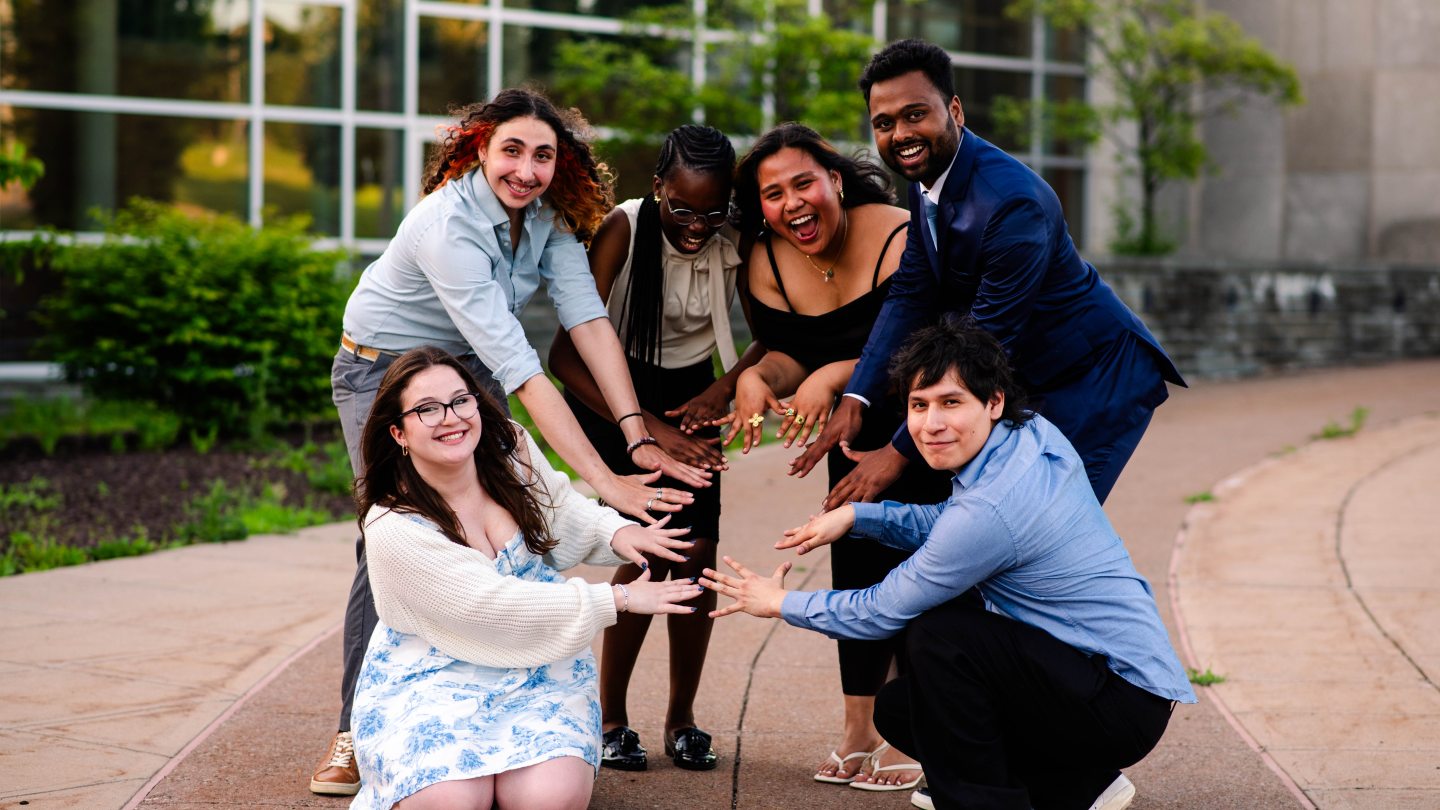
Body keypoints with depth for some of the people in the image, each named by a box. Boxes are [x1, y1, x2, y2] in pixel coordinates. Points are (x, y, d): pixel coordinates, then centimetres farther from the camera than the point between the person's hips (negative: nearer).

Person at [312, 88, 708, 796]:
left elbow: (589, 320, -19)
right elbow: (517, 364, -39)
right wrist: (604, 482, -42)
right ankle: (358, 730, -3)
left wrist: (638, 438, -31)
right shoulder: (449, 225, -34)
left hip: (468, 368, 5)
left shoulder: (548, 217, -13)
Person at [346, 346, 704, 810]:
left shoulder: (510, 447, -4)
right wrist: (618, 599, -23)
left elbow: (566, 515, 16)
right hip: (432, 680, -3)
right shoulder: (393, 529, -21)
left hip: (538, 669, 4)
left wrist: (615, 533, -7)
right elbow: (496, 604, -24)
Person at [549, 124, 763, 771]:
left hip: (689, 392, 3)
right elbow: (567, 354, -31)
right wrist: (650, 430, -36)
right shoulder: (624, 229, -28)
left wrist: (724, 388, -26)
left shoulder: (737, 238, -18)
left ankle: (681, 719, 9)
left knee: (697, 548, -9)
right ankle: (610, 719, -2)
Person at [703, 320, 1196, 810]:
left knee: (937, 634, -23)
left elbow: (882, 613, -13)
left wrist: (780, 603, 2)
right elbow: (948, 524, 19)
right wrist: (854, 515, 8)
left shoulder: (991, 508, -26)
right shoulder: (1036, 434, 0)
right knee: (898, 713, 10)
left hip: (1125, 704, -10)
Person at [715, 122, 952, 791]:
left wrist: (836, 375, -41)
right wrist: (760, 376, -28)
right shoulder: (768, 263, -10)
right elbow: (791, 355, -5)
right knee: (855, 562, 5)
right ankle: (858, 736, 14)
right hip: (858, 430, 6)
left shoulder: (901, 239, -28)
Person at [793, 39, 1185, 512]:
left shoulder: (1012, 202, -32)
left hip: (1098, 378, -9)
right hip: (1030, 380, 9)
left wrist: (898, 452, -28)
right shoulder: (926, 178, -3)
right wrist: (854, 399, -13)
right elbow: (911, 296, -1)